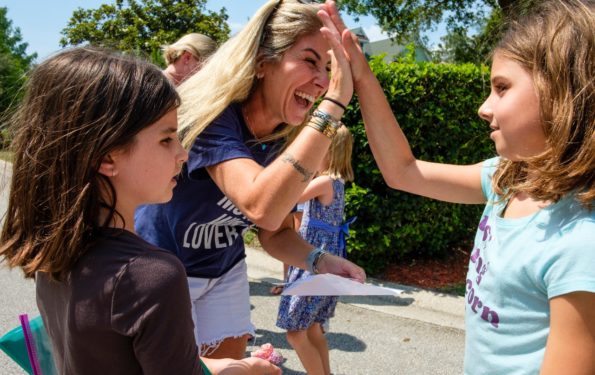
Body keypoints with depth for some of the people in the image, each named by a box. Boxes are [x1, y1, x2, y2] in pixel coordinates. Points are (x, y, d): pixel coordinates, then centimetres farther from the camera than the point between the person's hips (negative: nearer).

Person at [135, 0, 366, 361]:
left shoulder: (282, 141, -8)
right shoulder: (212, 113, -28)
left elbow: (275, 232, 0)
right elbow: (262, 207, -45)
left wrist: (319, 260, -21)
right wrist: (333, 103, -43)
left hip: (224, 274, 6)